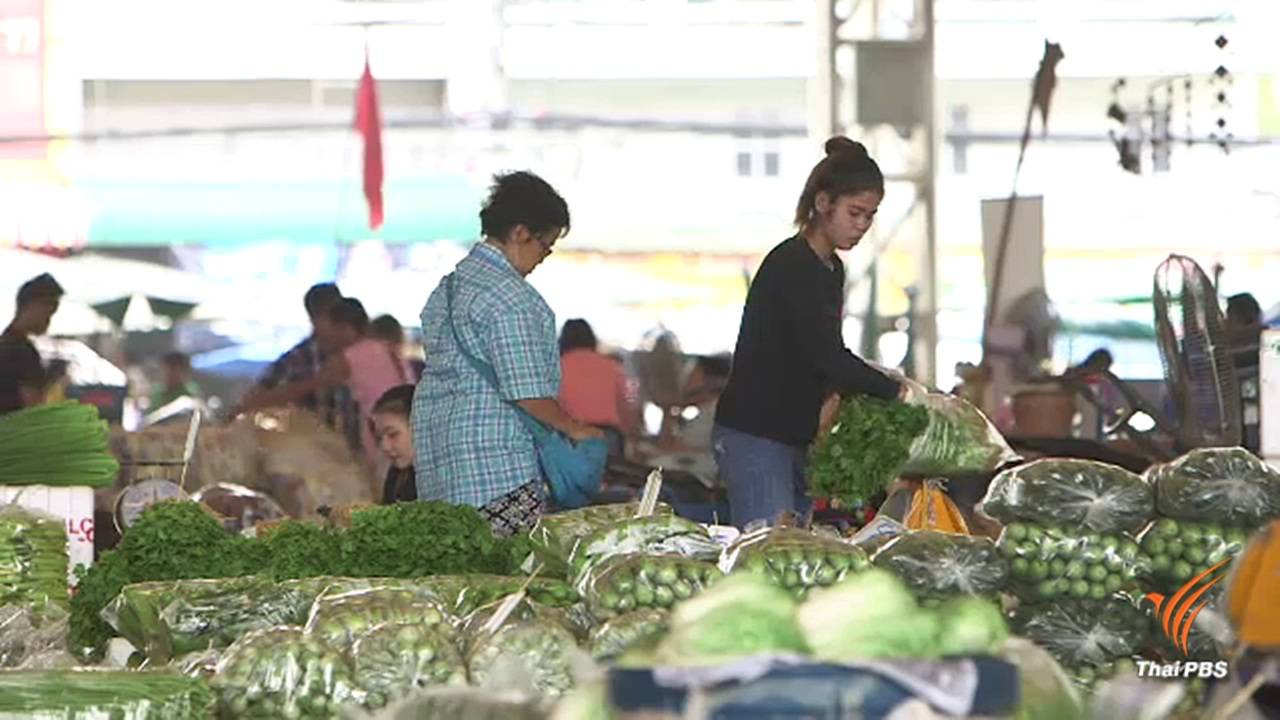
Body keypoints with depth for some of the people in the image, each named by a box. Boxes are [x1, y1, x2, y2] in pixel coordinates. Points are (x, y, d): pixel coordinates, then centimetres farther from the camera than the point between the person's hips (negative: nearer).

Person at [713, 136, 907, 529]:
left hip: (794, 437, 9)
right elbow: (823, 352, -21)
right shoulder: (790, 266, -15)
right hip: (753, 437, -9)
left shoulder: (831, 271, 14)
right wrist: (897, 391, -16)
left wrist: (832, 393, -1)